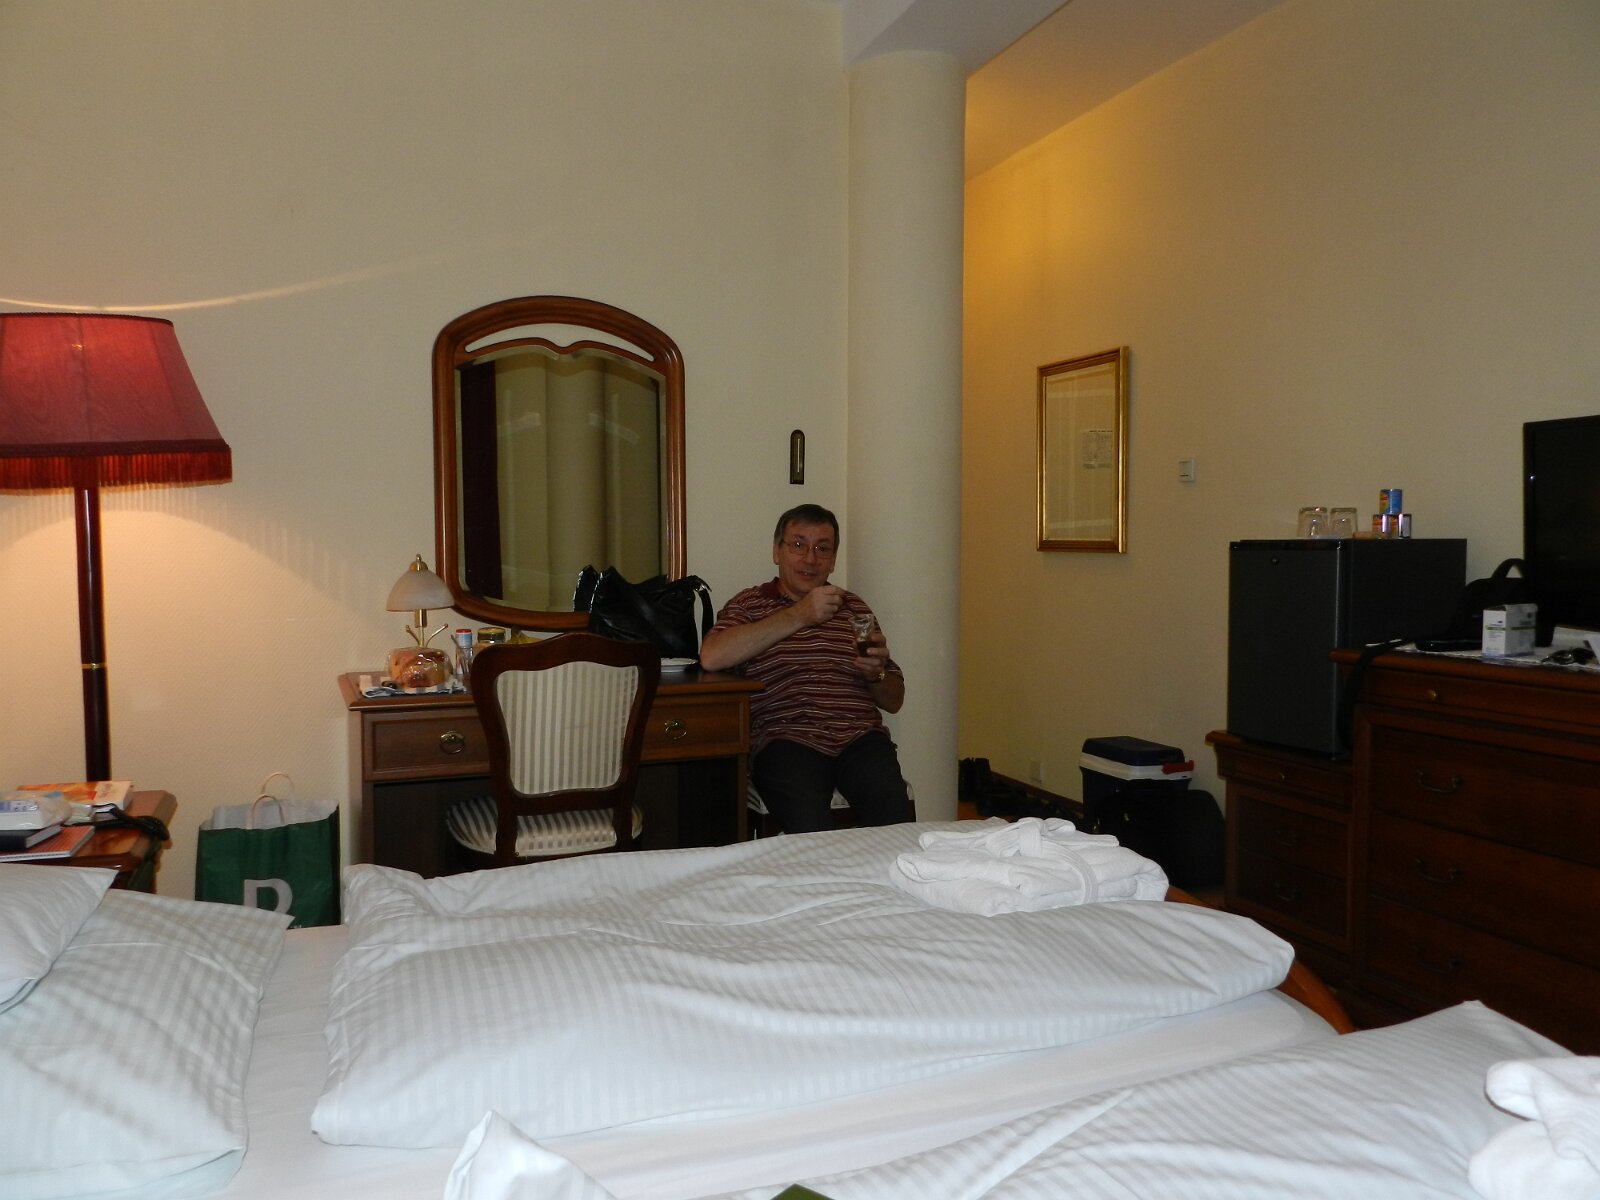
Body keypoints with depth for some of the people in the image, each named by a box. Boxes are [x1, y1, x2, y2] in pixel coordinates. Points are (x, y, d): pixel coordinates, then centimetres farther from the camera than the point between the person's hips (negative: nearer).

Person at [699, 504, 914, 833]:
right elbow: (711, 657, -9)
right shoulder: (748, 605, 15)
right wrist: (798, 615, -6)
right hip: (786, 740, -3)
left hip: (860, 736, 3)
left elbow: (894, 701, 26)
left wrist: (876, 673, 1)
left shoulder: (854, 608, 24)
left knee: (894, 817, -27)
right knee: (810, 827, -32)